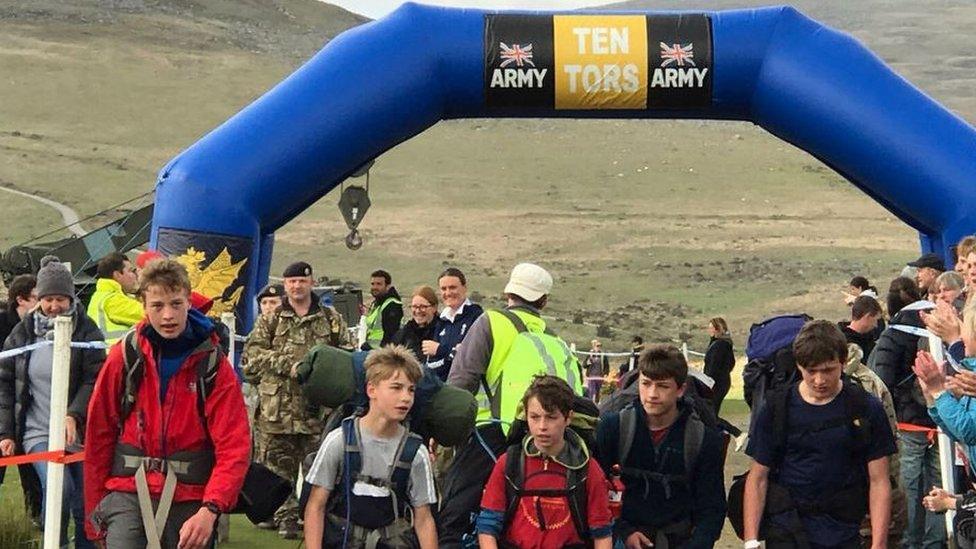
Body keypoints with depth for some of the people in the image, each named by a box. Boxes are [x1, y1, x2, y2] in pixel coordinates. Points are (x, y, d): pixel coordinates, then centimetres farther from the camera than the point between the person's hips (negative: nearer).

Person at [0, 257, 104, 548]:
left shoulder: (86, 332, 0)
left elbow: (94, 381, -7)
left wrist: (74, 415, -23)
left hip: (80, 433, 0)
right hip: (39, 433, 0)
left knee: (85, 505, 2)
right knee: (59, 488, -23)